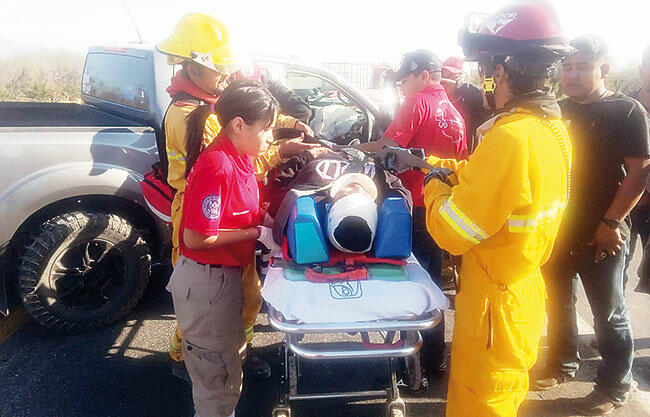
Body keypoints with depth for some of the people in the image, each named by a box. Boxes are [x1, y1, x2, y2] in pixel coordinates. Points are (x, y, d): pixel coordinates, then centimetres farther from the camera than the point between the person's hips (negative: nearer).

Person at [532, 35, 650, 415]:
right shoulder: (559, 111, 9)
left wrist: (611, 223, -18)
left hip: (600, 235, -5)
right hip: (557, 228, 6)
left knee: (609, 313, 7)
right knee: (558, 302, 17)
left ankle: (615, 386, 24)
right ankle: (563, 364, 36)